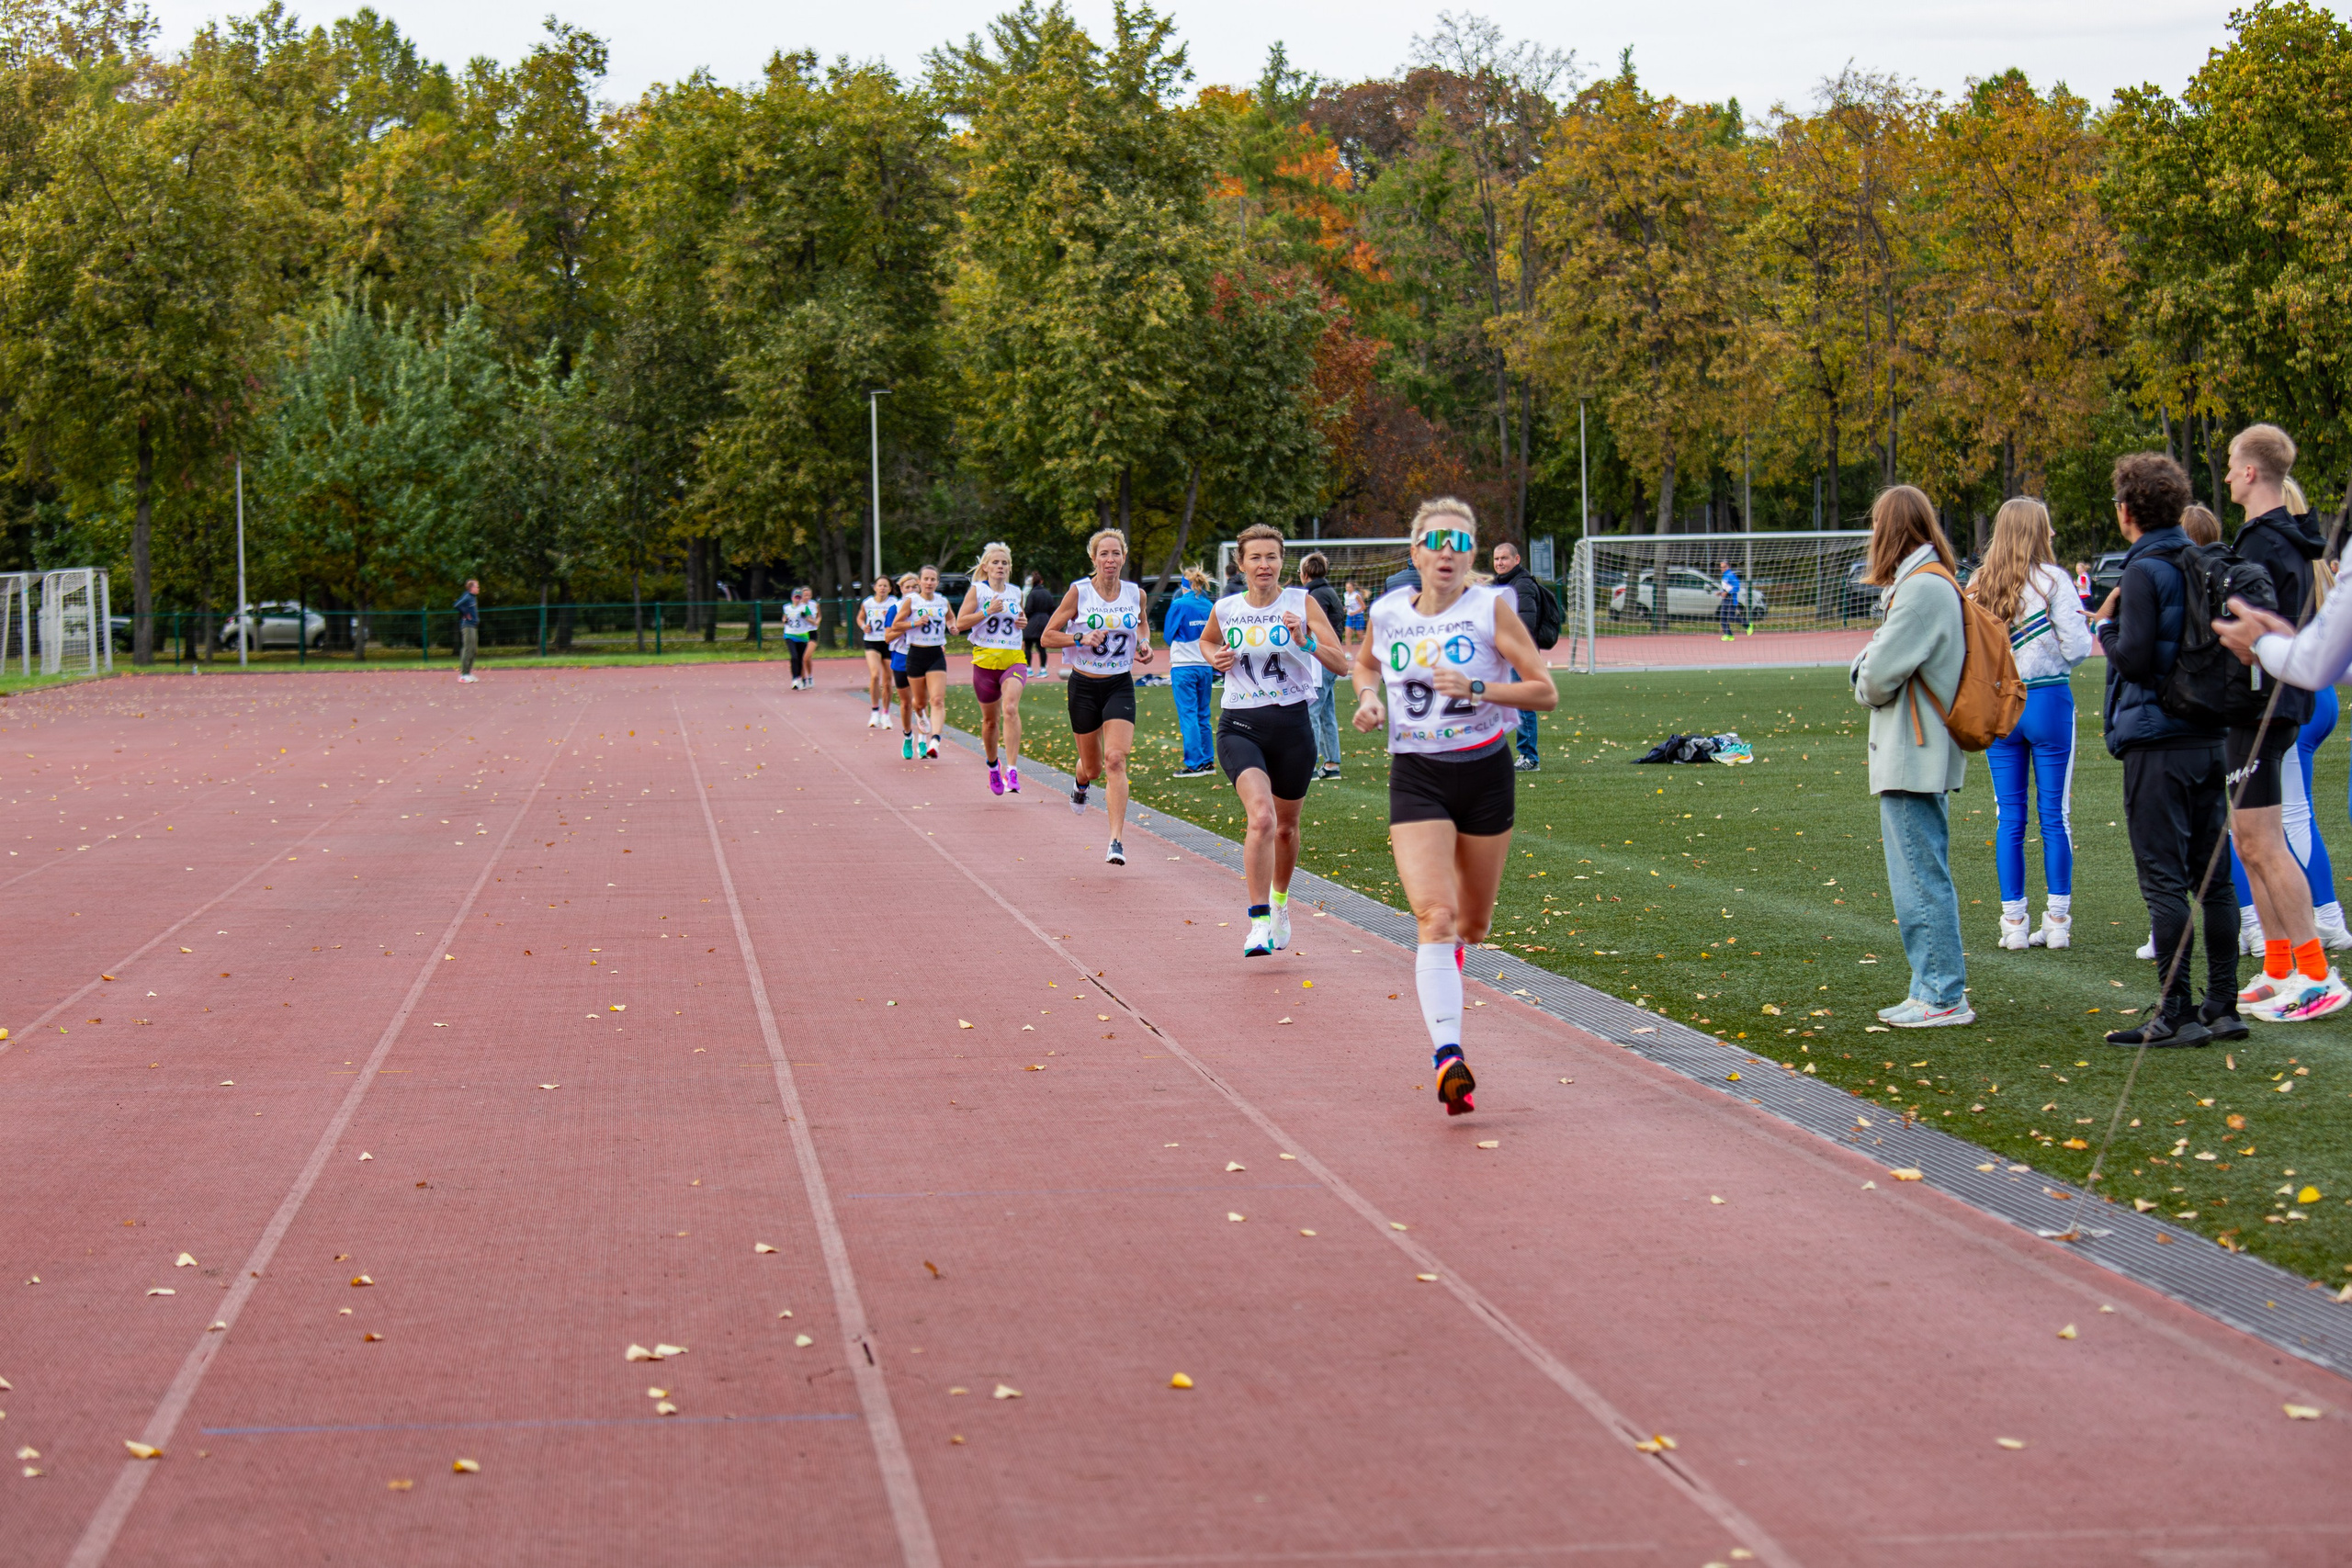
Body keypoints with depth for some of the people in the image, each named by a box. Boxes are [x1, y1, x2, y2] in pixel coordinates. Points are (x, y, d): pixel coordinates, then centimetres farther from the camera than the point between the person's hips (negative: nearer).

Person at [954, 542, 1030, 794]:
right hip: (985, 660, -1)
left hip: (1014, 659, 1)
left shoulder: (1015, 592, 12)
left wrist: (1024, 622, 7)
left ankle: (1012, 770, -30)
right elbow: (960, 623, -7)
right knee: (990, 719, 10)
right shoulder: (977, 590, 1)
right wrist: (987, 612, -17)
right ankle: (992, 767, 36)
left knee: (1010, 708, -24)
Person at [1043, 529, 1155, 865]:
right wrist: (1081, 638, -21)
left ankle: (1116, 841, -19)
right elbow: (1048, 636, -5)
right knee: (1093, 767, 12)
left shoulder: (1136, 594, 0)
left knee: (1115, 759, -18)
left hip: (1120, 686, 1)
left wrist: (1145, 644, 1)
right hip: (1084, 686, 0)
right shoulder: (1079, 592, -8)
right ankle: (1081, 782, 52)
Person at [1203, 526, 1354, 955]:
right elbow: (1206, 641, 26)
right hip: (1240, 726, -1)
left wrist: (1305, 640, -23)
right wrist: (1216, 658, 5)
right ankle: (1259, 921, -24)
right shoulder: (1225, 609, 3)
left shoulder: (1302, 603, -3)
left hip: (1292, 726, 1)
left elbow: (1341, 663, -7)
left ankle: (1279, 902, 44)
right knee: (1261, 817, -24)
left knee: (1285, 826, 15)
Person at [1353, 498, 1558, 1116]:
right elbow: (1365, 661, 25)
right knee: (1435, 916, -19)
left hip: (1485, 775, 0)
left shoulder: (1491, 608, -7)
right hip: (1416, 780, 0)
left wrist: (1476, 687, -23)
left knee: (1472, 925, 14)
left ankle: (1434, 972, 51)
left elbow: (1546, 694, -10)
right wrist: (1368, 696, 3)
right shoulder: (1388, 612, 1)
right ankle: (1447, 1054, -27)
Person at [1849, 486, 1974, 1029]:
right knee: (1921, 878, 15)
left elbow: (1879, 676, -18)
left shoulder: (1924, 588, -16)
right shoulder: (1925, 582, 16)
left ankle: (1944, 996, -2)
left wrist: (1864, 684, 1)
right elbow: (1874, 668, 18)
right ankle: (1933, 988, 21)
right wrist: (1868, 673, -1)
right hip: (1920, 757, 10)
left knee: (1921, 880, -6)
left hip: (1914, 759, -10)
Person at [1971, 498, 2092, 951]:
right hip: (2048, 701, -3)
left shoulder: (1976, 586, 1)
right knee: (2055, 814, 4)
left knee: (2009, 817, 8)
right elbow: (2077, 646, -12)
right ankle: (2057, 921, 6)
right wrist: (2057, 664, 9)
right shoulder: (2051, 581, -9)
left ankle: (2013, 922, 9)